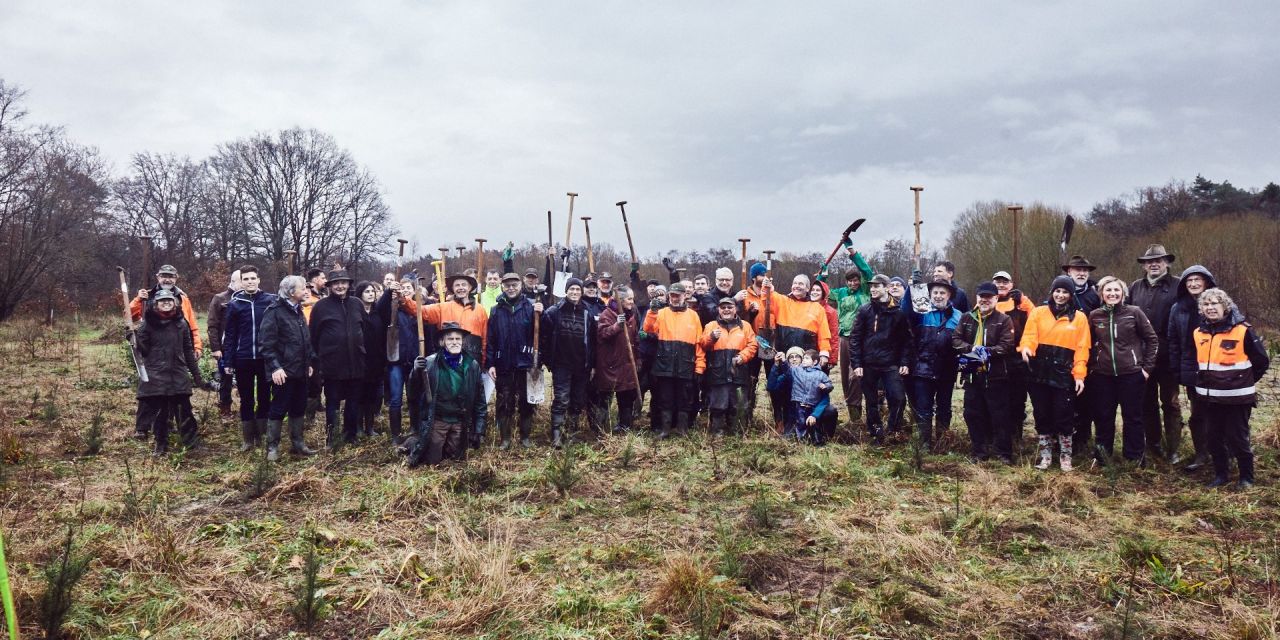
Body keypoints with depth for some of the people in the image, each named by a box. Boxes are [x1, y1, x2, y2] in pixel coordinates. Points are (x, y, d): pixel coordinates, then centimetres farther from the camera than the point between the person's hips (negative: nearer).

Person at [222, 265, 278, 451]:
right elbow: (229, 335, 3)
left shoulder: (271, 300, -2)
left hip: (265, 358, -1)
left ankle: (262, 437, 20)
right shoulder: (235, 304, 2)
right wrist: (228, 362, 0)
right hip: (243, 359, 1)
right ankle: (247, 439, 17)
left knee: (264, 399, 9)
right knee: (246, 401, 8)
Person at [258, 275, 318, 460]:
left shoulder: (298, 311, 14)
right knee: (279, 409, 0)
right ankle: (272, 446, 10)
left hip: (300, 370, 8)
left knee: (299, 409, 13)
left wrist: (310, 362, 15)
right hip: (284, 371, -8)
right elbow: (268, 343, -16)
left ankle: (297, 443, 23)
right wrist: (275, 367, -22)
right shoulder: (274, 311, -11)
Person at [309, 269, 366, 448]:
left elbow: (365, 330, 14)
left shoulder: (357, 304, 8)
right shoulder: (322, 306, -3)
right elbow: (314, 336, -3)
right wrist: (317, 361, -4)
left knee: (353, 401, 12)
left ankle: (350, 435, 24)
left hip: (355, 363, 4)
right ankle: (333, 438, 12)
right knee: (332, 402, 4)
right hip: (332, 363, -4)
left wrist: (362, 352, 11)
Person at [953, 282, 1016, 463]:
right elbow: (955, 339, 3)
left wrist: (988, 352, -23)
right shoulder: (966, 318, 10)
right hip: (972, 374, 4)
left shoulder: (1004, 320, -1)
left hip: (995, 375, -4)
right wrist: (972, 349, -13)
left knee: (1000, 414, 1)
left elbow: (1007, 346, -11)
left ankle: (1004, 451, 10)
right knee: (973, 414, 9)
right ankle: (979, 450, 20)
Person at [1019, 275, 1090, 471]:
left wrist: (1080, 375, -7)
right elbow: (1029, 336, -3)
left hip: (1064, 375, -1)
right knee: (1042, 415, 8)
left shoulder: (1079, 317, 4)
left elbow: (1082, 348, 1)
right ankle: (1045, 455, 19)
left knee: (1063, 416, 1)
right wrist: (1025, 347, -26)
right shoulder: (1038, 312, 5)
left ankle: (1065, 456, 16)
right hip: (1040, 374, 1)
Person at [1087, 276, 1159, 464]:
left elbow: (1152, 339, 1)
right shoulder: (1094, 316, 2)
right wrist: (1091, 367, 9)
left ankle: (1134, 457, 19)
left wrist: (1147, 367, -2)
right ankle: (1102, 454, 21)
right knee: (1103, 416, 9)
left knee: (1133, 416, 7)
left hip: (1131, 373, -2)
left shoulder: (1134, 312, -4)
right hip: (1102, 375, 2)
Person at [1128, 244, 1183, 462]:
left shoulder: (1178, 286, -5)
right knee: (1147, 402, 13)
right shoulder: (1135, 287, 8)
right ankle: (1154, 443, 25)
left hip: (1168, 355, -4)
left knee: (1170, 402, 6)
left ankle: (1173, 449, 13)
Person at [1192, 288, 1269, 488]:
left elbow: (1262, 360, -5)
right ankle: (1220, 474, 26)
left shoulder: (1242, 331, -12)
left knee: (1238, 438, 2)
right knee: (1215, 438, 12)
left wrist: (1245, 381, 3)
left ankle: (1246, 477, 18)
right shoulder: (1199, 333, 4)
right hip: (1211, 397, 5)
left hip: (1237, 397, -5)